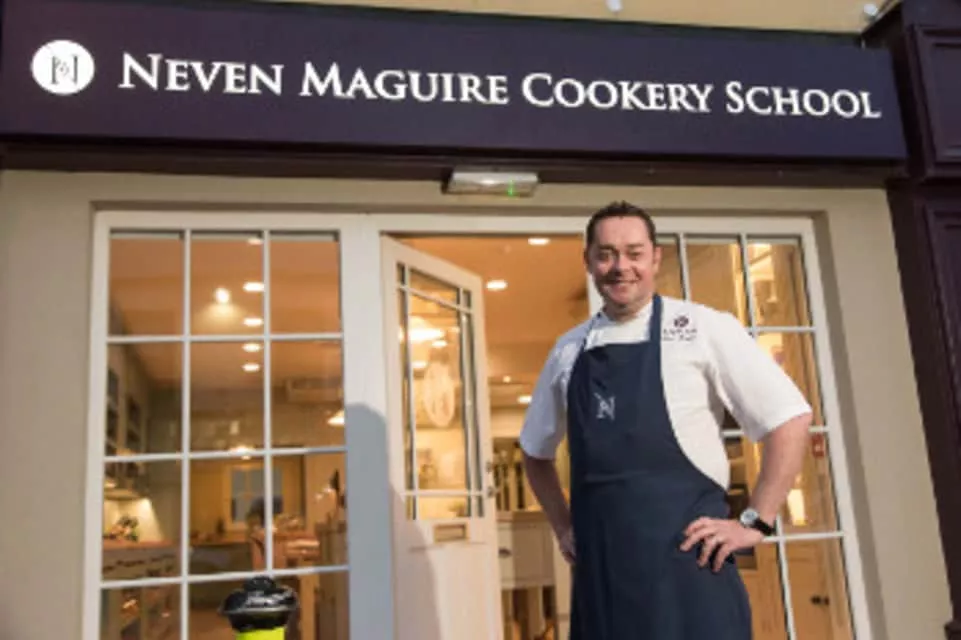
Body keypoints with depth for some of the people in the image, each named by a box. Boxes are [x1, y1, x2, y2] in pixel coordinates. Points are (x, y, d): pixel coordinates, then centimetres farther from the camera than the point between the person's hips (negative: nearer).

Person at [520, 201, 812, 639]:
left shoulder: (703, 328, -4)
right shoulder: (568, 351, 10)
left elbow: (790, 418, -6)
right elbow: (536, 451, 23)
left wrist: (755, 522, -8)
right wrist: (564, 528, 15)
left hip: (685, 558, -4)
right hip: (599, 568, 5)